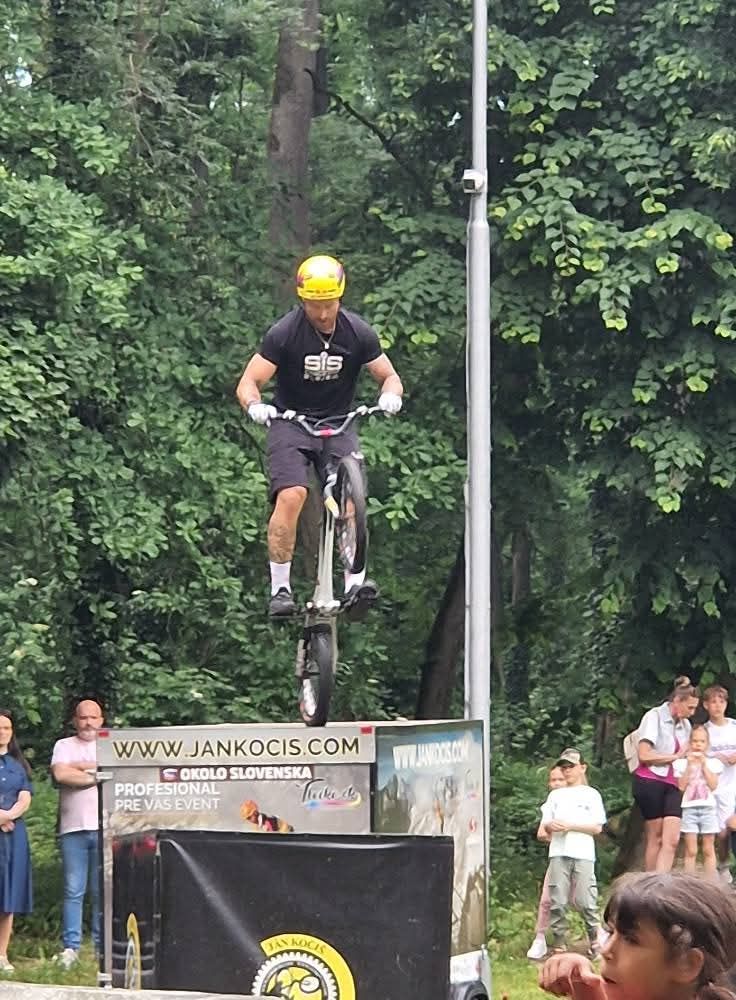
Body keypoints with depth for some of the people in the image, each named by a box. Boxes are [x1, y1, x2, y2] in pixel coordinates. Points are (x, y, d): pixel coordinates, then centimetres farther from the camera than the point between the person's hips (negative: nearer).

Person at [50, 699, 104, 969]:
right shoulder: (64, 746, 12)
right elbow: (60, 774, -6)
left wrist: (79, 767, -5)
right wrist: (96, 776, -3)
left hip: (105, 828, 0)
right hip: (73, 828, 0)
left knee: (102, 891, 1)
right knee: (73, 891, -2)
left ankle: (103, 947, 5)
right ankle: (70, 947, -1)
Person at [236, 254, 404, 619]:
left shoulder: (358, 333, -6)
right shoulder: (284, 333, -13)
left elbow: (389, 376, 2)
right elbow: (248, 383, -12)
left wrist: (390, 395, -23)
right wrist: (254, 406, -35)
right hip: (291, 423, -2)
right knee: (291, 496, -24)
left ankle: (355, 583, -22)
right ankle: (280, 589, -20)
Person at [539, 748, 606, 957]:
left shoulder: (591, 795, 8)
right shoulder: (555, 795, 18)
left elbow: (597, 828, 0)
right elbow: (545, 826, 15)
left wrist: (570, 826, -11)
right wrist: (551, 826, -9)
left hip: (583, 854, -3)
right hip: (558, 853, 3)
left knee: (586, 901, -7)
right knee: (557, 901, -2)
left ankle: (595, 940, 4)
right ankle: (559, 942, 3)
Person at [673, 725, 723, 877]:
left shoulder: (713, 762, 8)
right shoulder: (681, 763, 5)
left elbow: (713, 786, -3)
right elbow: (681, 787, -5)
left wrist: (704, 764, -7)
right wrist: (689, 765, -9)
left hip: (708, 807, 1)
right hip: (689, 808, -1)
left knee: (708, 850, 3)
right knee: (691, 851, -4)